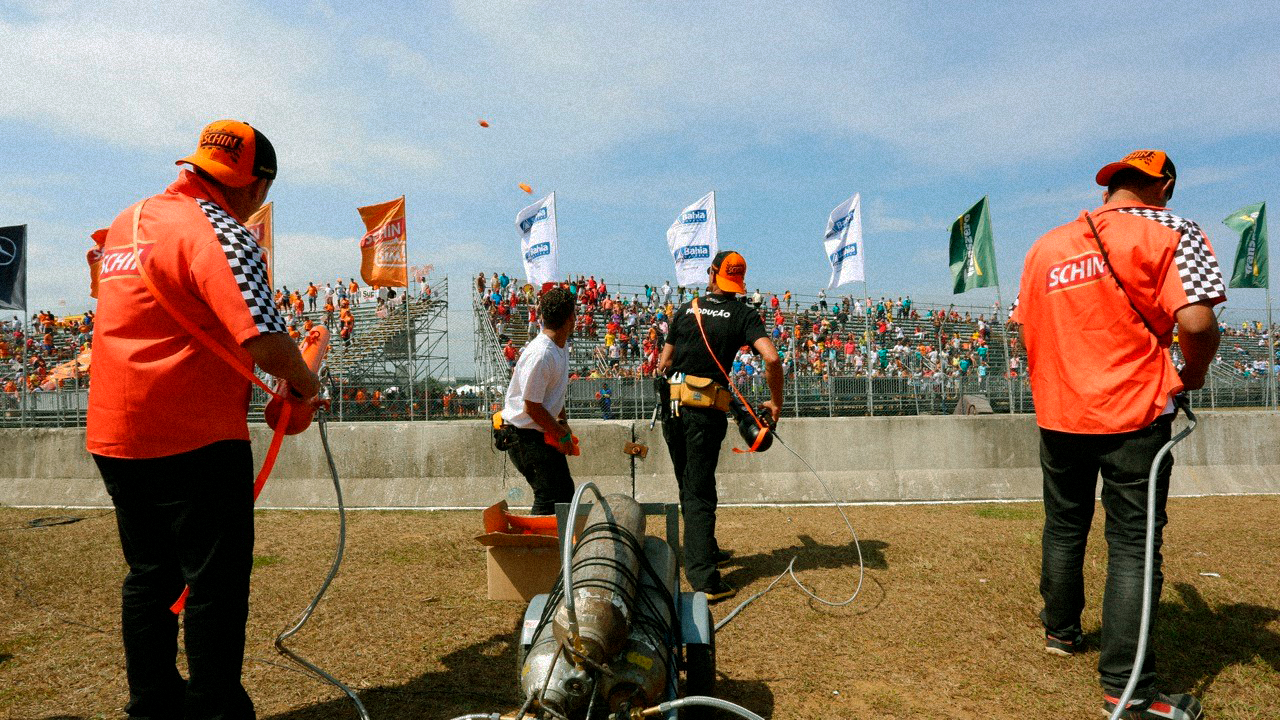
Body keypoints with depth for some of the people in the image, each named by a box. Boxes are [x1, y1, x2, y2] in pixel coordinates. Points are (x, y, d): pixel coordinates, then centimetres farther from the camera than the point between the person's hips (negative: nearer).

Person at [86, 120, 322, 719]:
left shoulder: (129, 220, 12)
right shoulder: (219, 234, -15)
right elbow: (265, 341, -26)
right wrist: (304, 382, -8)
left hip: (115, 434, 9)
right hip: (195, 439, -9)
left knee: (150, 576, 20)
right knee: (218, 582, 3)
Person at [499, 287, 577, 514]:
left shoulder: (561, 345, 4)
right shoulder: (540, 355, -26)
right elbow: (532, 407, -23)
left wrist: (562, 420, 14)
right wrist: (562, 434, -13)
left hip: (544, 433, 10)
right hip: (525, 436, -10)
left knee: (565, 491, 16)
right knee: (549, 498, -10)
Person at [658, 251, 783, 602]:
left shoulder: (686, 309, 8)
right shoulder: (743, 314, 0)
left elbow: (663, 364, 12)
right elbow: (771, 358, -15)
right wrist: (775, 402, -3)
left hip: (673, 408, 3)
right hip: (706, 411, -3)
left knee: (688, 486, 18)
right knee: (700, 491, 1)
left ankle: (705, 552, 34)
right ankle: (703, 577, -5)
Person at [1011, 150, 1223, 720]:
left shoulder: (1045, 246, 8)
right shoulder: (1170, 233, -7)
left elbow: (1026, 325, 10)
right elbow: (1196, 323, -17)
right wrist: (1193, 373, 1)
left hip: (1058, 411, 5)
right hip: (1134, 413, -4)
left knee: (1064, 528, 20)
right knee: (1133, 541, 2)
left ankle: (1061, 631, 36)